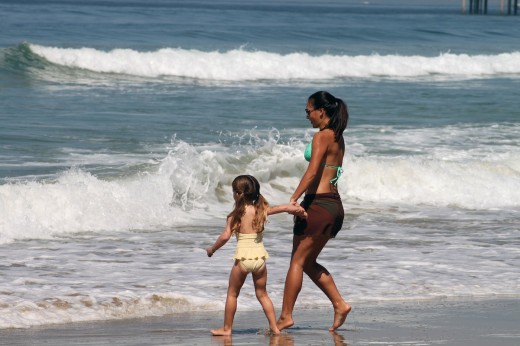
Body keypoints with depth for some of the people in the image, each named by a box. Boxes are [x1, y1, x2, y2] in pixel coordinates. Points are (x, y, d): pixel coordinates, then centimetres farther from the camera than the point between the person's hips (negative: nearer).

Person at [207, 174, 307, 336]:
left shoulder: (235, 215, -6)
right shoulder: (262, 210, 4)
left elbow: (225, 237, -10)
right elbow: (284, 208, 11)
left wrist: (212, 249, 4)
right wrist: (299, 210, 26)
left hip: (243, 257, -4)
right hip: (260, 255, 4)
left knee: (232, 294, 11)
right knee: (262, 294, 16)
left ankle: (227, 328, 13)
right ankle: (274, 327, 10)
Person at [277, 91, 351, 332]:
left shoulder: (321, 137, -12)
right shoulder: (338, 138, 15)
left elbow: (312, 172, -22)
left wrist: (293, 199, -26)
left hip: (318, 203, -9)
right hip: (335, 204, 9)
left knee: (297, 262, -2)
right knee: (308, 263, 17)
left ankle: (285, 316, -2)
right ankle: (339, 304, 11)